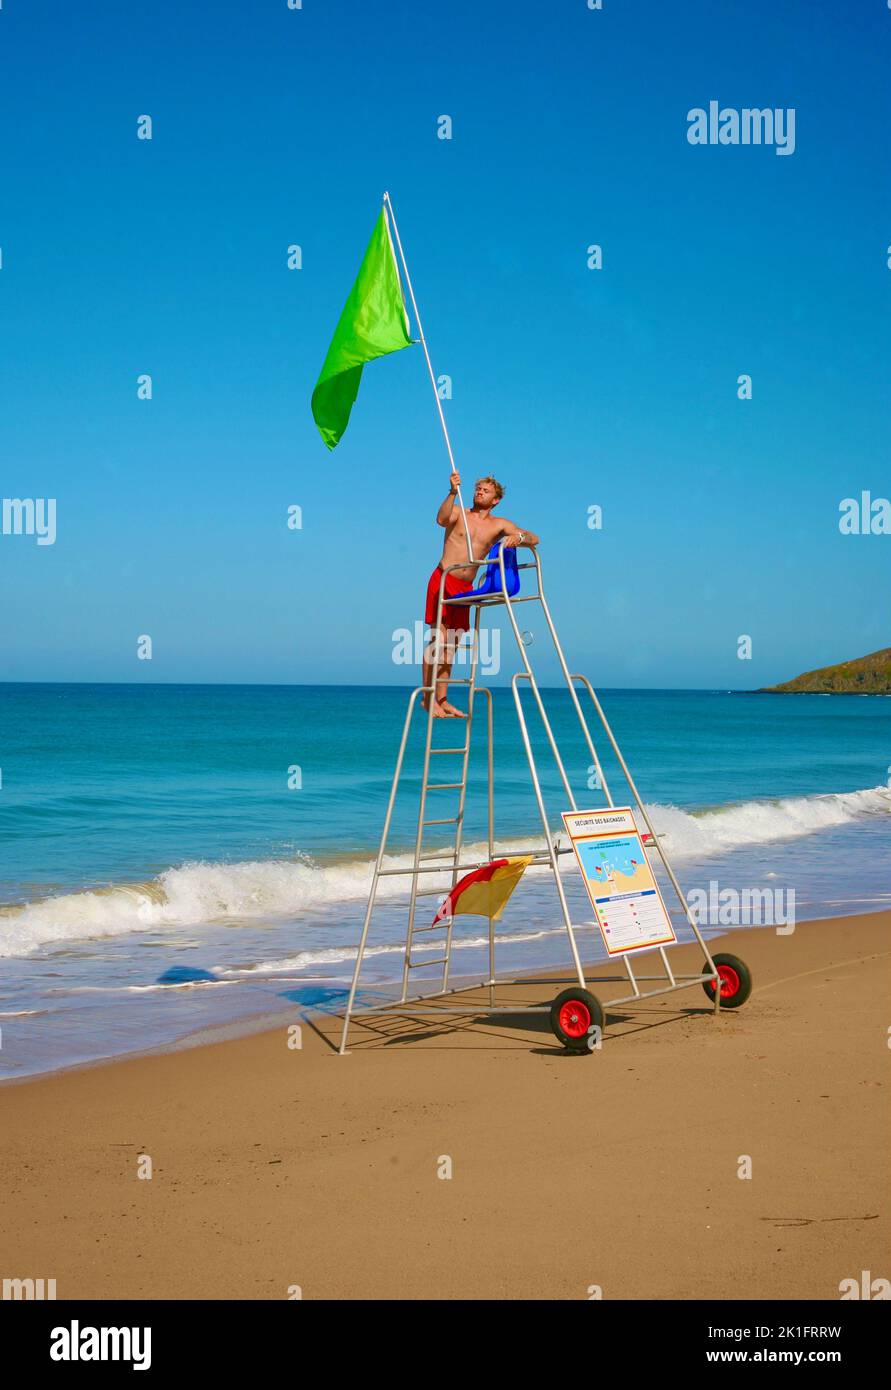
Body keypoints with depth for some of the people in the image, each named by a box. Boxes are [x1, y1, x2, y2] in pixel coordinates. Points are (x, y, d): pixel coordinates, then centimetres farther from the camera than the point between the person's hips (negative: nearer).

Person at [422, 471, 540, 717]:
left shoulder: (499, 525, 10)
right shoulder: (458, 513, 3)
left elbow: (534, 539, 3)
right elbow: (441, 519, -21)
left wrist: (519, 537, -20)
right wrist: (453, 492, -33)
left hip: (465, 587, 5)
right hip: (443, 580, -5)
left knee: (452, 644, 7)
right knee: (438, 639, -12)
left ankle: (442, 699, 12)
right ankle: (428, 697, -11)